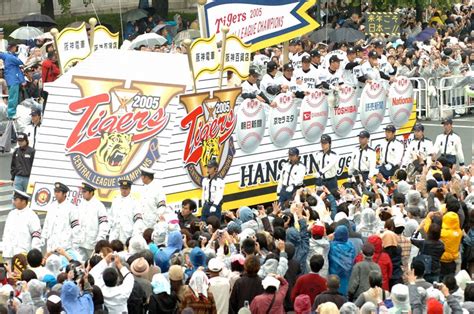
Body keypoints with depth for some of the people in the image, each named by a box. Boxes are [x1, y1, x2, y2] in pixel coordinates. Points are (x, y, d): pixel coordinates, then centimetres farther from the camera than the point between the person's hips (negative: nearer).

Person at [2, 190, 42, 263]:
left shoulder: (31, 216, -8)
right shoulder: (11, 214, 13)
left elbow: (36, 236, -10)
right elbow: (6, 233, 17)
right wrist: (5, 253, 12)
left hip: (24, 254, -7)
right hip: (10, 254, 7)